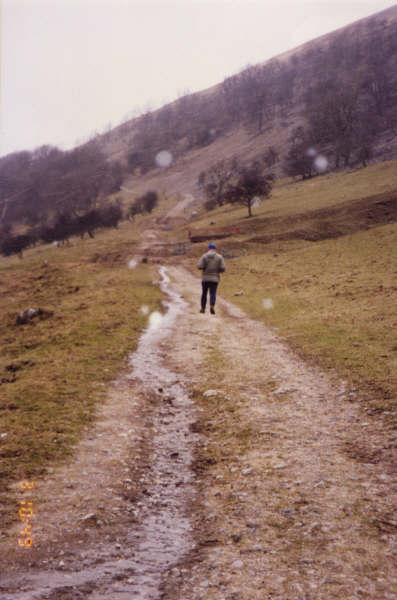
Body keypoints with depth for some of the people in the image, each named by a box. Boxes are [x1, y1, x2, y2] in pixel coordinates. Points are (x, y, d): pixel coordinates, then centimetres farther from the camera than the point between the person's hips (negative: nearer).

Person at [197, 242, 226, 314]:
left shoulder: (204, 256, -2)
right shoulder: (219, 257, 0)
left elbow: (199, 266, -12)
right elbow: (223, 268, -7)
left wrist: (204, 268, 11)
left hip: (205, 278, 1)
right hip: (214, 279, -1)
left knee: (204, 293, 17)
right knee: (213, 294, -2)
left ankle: (203, 308, 20)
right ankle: (212, 306, -27)